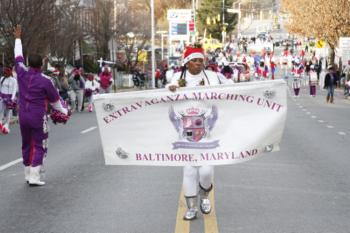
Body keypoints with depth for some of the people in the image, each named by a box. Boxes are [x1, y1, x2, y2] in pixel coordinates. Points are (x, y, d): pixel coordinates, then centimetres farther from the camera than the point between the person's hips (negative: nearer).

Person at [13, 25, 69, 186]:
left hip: (23, 116, 5)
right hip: (38, 117, -5)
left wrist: (18, 38, 27)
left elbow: (18, 57, 15)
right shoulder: (45, 81, -12)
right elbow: (54, 100, -2)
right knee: (39, 146, 1)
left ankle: (27, 175, 23)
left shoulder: (22, 74, -2)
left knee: (26, 145, 16)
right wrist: (64, 111, 15)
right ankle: (34, 178, -6)